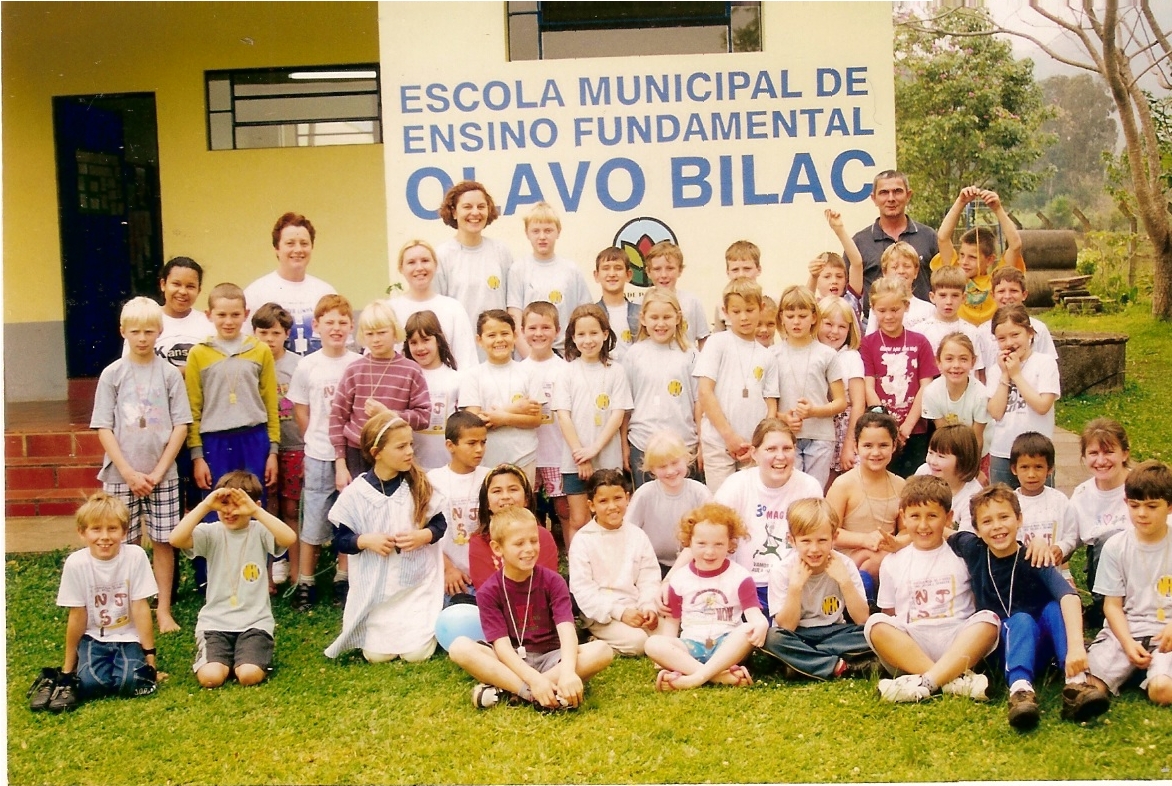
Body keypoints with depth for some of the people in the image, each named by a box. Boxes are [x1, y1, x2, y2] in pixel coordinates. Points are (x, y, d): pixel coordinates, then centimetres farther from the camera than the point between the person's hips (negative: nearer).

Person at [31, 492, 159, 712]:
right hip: (93, 638, 0)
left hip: (128, 637, 0)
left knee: (130, 682, -26)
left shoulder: (135, 556, -16)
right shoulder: (76, 563, -14)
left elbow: (141, 608, -10)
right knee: (91, 682, -26)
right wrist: (68, 666, 3)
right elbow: (77, 616, -5)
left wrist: (149, 657, -8)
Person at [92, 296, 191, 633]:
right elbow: (104, 428, -2)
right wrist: (128, 473, -9)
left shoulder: (170, 374, 0)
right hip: (121, 475, 0)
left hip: (162, 476, 0)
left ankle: (164, 610, 14)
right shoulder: (112, 374, 0)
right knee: (125, 544, 4)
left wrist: (158, 472, -8)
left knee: (163, 541, 4)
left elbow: (180, 426, -1)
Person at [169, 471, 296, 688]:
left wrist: (256, 512, -30)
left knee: (249, 676, -23)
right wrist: (205, 506, -25)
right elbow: (176, 539, -20)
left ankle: (256, 655, 12)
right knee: (210, 677, -21)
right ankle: (226, 657, 13)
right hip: (215, 621, 1)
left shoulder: (260, 532, -3)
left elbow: (290, 539, -25)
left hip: (254, 622, -1)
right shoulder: (211, 533, 0)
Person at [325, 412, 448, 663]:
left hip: (417, 584, 0)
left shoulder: (420, 485, -4)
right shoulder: (356, 493, -9)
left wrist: (422, 536, -17)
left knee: (416, 653, -8)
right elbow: (340, 539, -2)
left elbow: (440, 524, 3)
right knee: (377, 655, -1)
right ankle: (374, 629, 33)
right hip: (376, 589, 0)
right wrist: (366, 540, -20)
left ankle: (421, 624, 26)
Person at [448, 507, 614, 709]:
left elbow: (567, 631, -19)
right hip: (509, 662, -1)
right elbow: (502, 645, -16)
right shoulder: (489, 591, -7)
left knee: (602, 650, -26)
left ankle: (505, 689, -29)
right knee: (460, 647, -27)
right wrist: (534, 679, -33)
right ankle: (533, 695, -35)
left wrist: (568, 672, -39)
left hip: (550, 659, 1)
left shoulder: (552, 581, -5)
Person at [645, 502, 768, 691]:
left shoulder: (739, 577, 1)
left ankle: (694, 678, -40)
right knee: (652, 644, -26)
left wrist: (761, 624, -33)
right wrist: (668, 655, -3)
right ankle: (722, 676, -38)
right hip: (691, 647, 2)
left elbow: (754, 614, -8)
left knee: (748, 631, -32)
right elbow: (672, 621, 11)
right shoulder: (679, 579, 6)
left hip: (727, 647, -1)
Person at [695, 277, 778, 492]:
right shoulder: (718, 343, 1)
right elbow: (704, 391, -6)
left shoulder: (767, 356, 12)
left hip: (755, 447, 3)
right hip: (718, 442, -3)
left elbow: (771, 405, 10)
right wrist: (729, 435, -11)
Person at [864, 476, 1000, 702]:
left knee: (989, 619, -27)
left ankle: (925, 682, -39)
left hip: (958, 647, 0)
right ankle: (954, 681, -35)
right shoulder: (893, 563, 13)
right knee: (876, 624, -26)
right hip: (907, 649, 1)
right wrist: (892, 646, -5)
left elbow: (983, 602, 12)